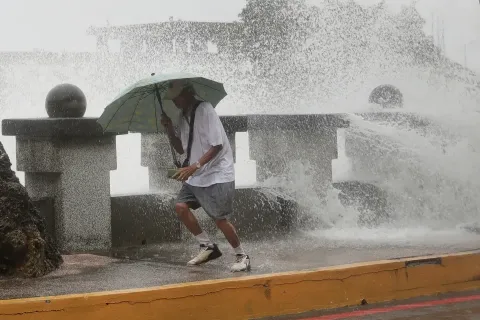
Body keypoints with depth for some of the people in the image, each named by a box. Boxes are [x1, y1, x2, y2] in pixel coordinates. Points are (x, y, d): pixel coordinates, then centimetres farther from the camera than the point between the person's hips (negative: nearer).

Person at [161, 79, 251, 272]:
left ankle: (241, 256, 10)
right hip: (196, 177, 8)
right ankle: (208, 246, 9)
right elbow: (181, 149, 16)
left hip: (217, 175, -8)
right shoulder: (183, 117, 10)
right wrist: (169, 130, 0)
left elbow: (217, 145, -21)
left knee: (220, 219, -9)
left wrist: (194, 166, -27)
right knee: (181, 206, -5)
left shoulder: (205, 110, -16)